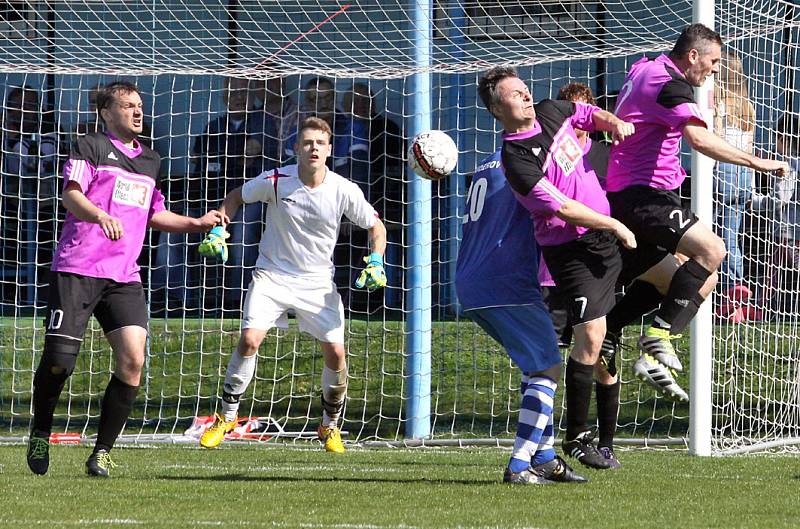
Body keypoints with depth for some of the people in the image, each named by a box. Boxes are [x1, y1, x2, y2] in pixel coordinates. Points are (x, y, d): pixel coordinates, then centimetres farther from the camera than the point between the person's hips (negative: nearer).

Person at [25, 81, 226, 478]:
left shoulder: (150, 160, 22)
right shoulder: (90, 147, 1)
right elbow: (70, 195, -14)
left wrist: (198, 223, 19)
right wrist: (100, 216, -34)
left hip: (124, 277, 5)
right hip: (77, 270, -5)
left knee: (132, 359, -12)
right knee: (59, 360, -8)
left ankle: (102, 452, -2)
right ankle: (40, 432, 19)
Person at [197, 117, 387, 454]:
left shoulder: (344, 191, -11)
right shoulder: (276, 181, -13)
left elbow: (375, 226, 5)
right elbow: (236, 197, 6)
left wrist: (376, 262, -10)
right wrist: (217, 229, -6)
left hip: (318, 282, 1)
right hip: (272, 274, -1)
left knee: (335, 353, -8)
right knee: (249, 340, -19)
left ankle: (330, 426, 16)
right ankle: (226, 417, -3)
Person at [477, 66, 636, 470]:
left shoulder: (550, 112, 2)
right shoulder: (516, 160, -22)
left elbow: (590, 114, 22)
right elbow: (563, 208, -23)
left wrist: (615, 122, 1)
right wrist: (615, 227, -17)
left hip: (603, 234, 9)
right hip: (570, 249, -9)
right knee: (590, 338, -14)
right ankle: (577, 437, -5)